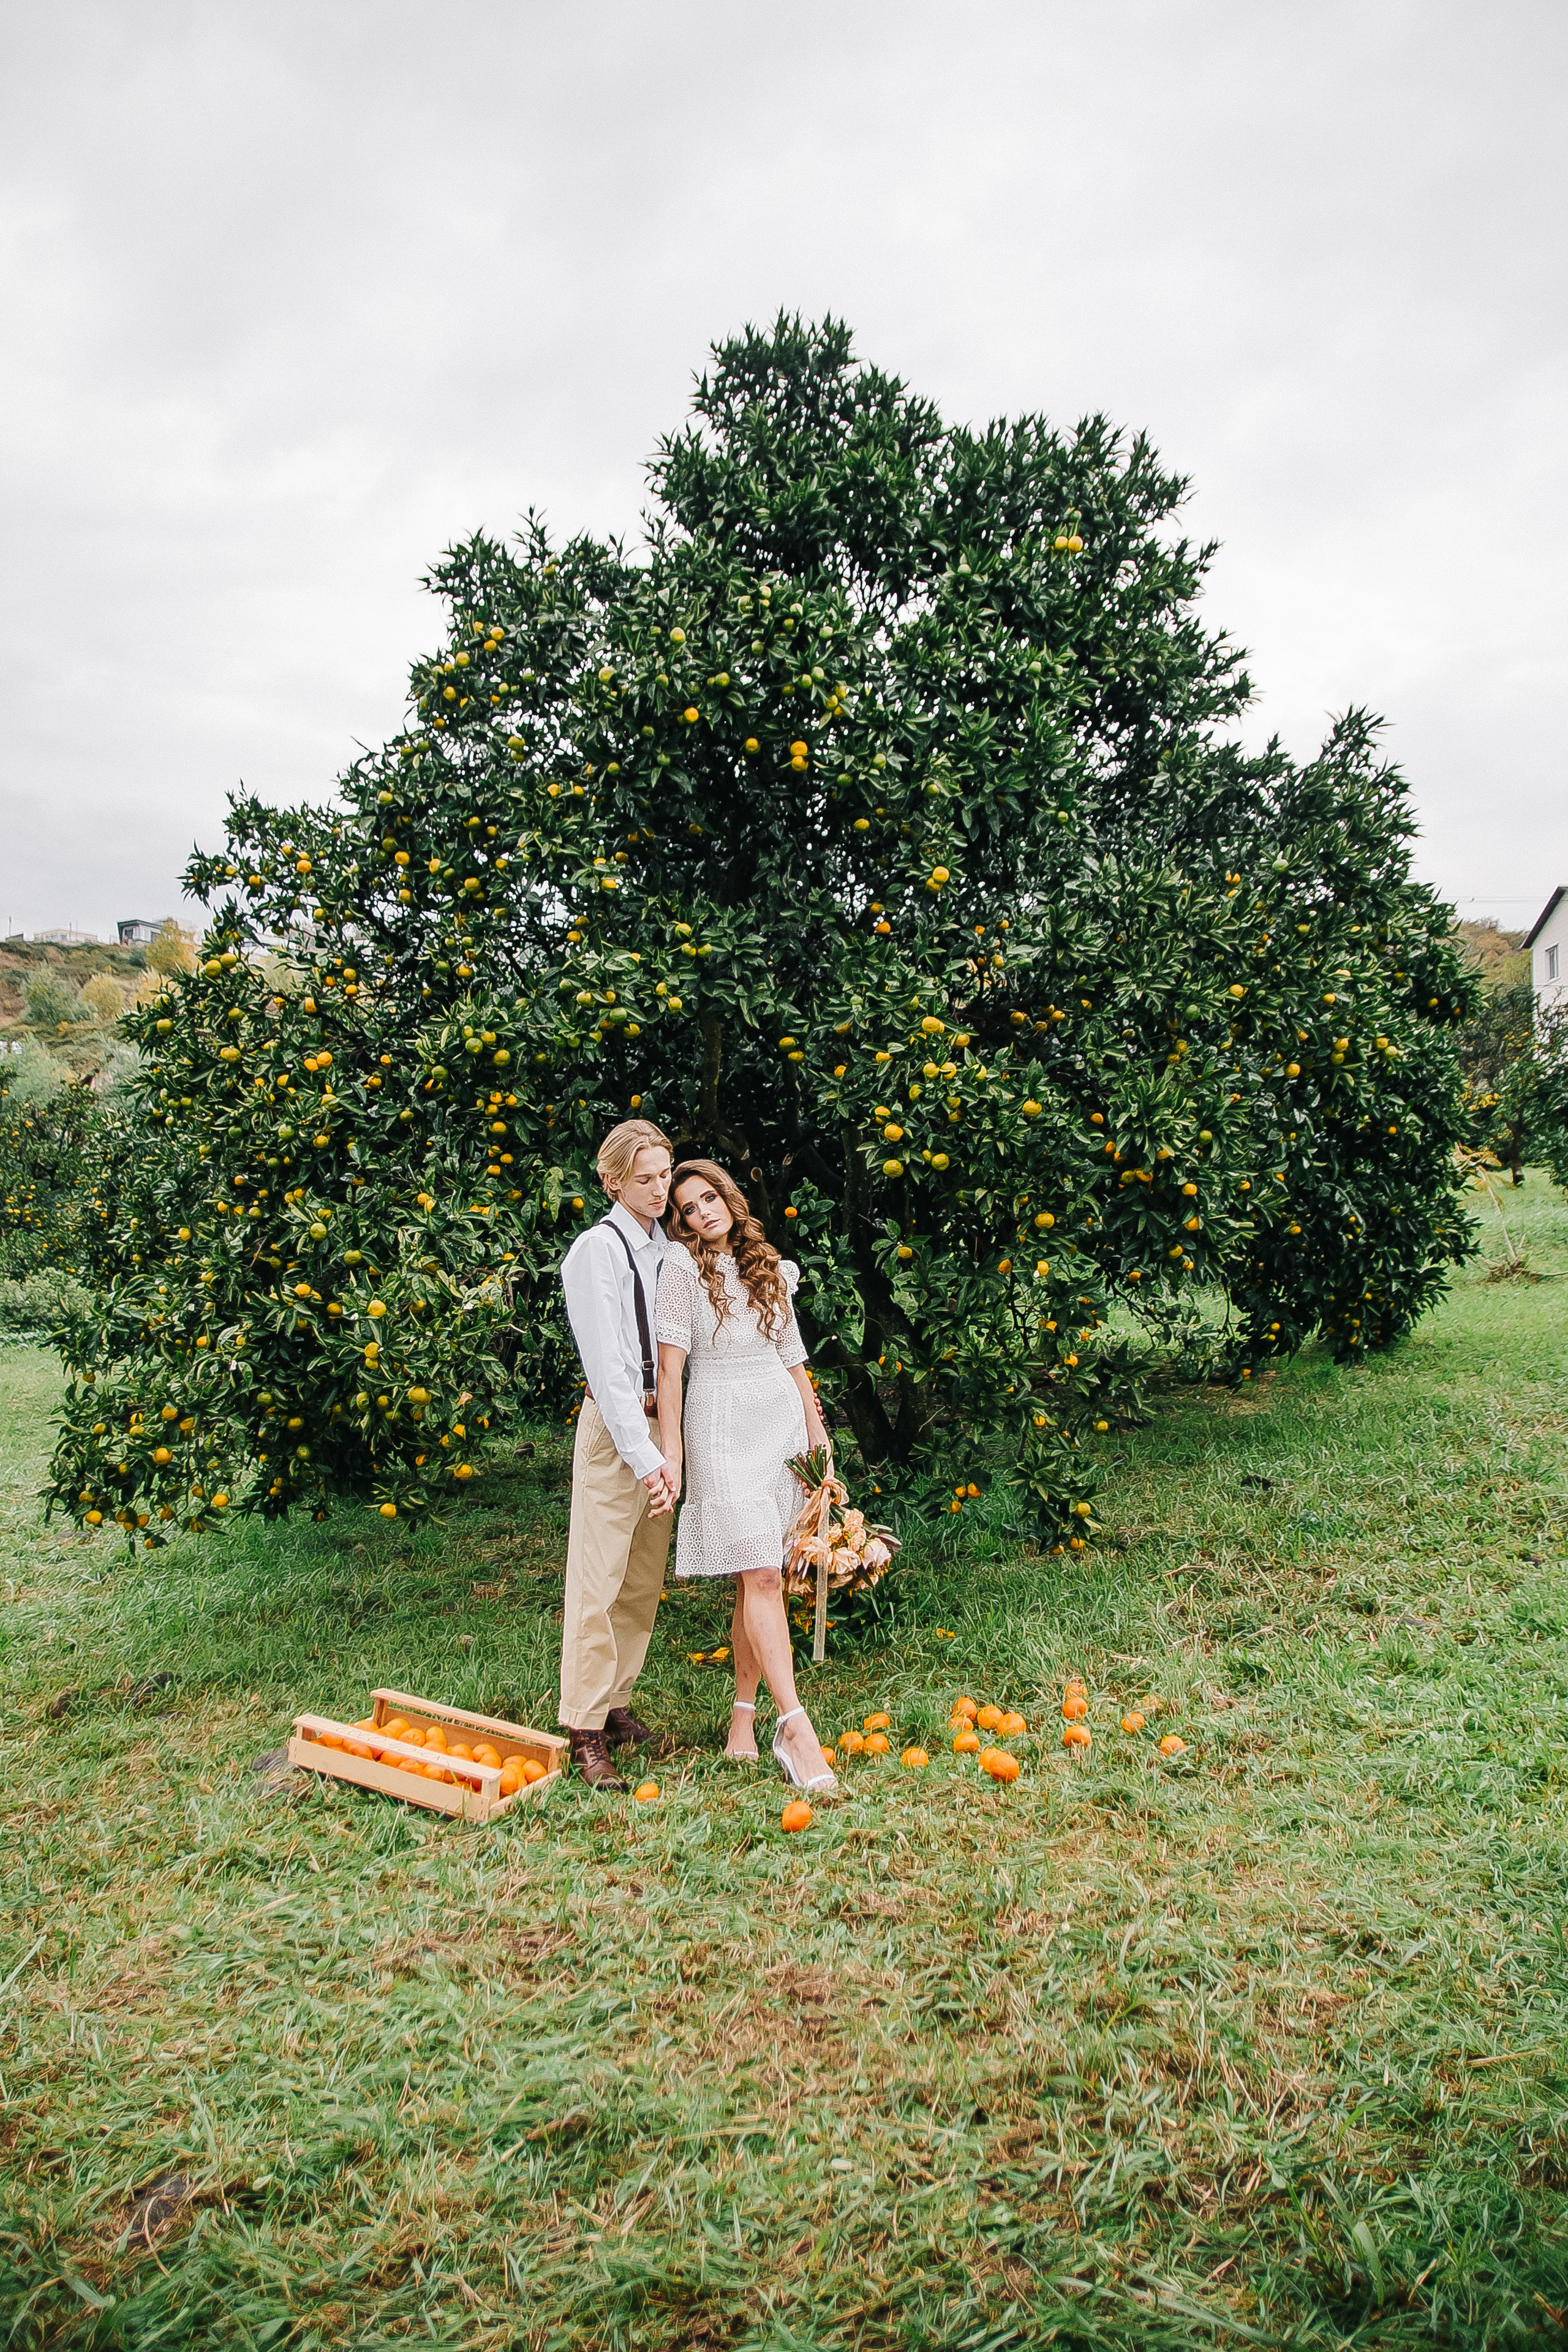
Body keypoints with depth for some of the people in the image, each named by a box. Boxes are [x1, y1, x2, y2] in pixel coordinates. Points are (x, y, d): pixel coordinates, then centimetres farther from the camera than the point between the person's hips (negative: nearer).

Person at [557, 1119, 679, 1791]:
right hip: (615, 1424, -7)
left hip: (662, 1423, 7)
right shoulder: (597, 1250, -9)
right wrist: (643, 1453, -20)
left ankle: (615, 1704, 24)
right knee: (599, 1579, -4)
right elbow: (606, 1363, -16)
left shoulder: (668, 1247, 12)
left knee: (644, 1580, 12)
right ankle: (585, 1732, 4)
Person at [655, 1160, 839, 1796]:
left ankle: (744, 1712, 16)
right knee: (760, 1576, -12)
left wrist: (819, 1436, 13)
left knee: (758, 1578, 6)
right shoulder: (684, 1267, -2)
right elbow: (670, 1363, -8)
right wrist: (671, 1451, -13)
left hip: (783, 1422, 5)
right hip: (721, 1428, -5)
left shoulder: (770, 1269, 13)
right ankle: (795, 1728, -15)